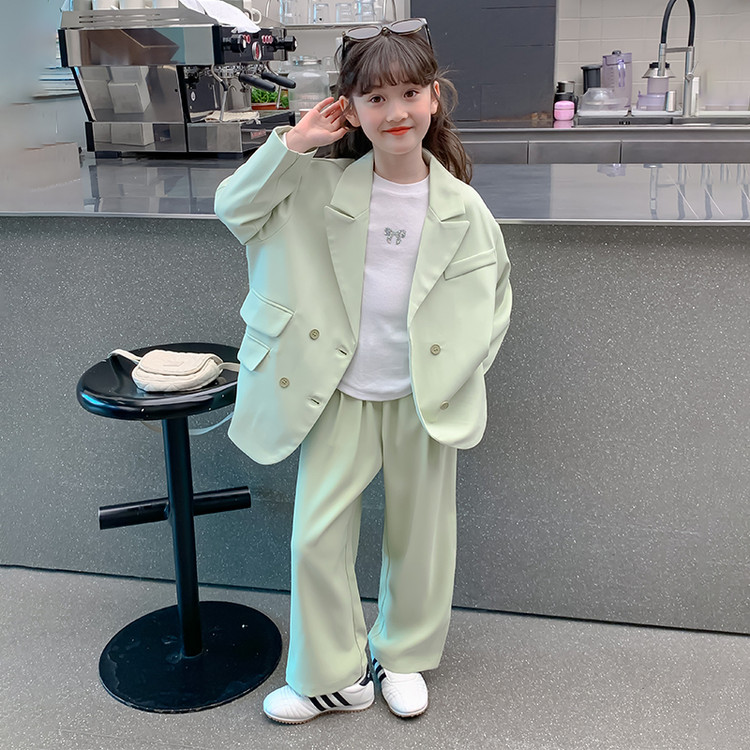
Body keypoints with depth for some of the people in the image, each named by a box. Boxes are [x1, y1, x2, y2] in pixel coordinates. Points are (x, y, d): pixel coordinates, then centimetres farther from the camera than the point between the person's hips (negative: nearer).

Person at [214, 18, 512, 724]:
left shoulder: (460, 207, -8)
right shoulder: (321, 187, -7)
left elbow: (492, 296, 3)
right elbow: (233, 206, -6)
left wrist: (456, 375, -4)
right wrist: (293, 142, -17)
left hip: (423, 400, 0)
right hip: (340, 396, 0)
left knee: (418, 535, 14)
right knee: (315, 537, 2)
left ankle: (404, 656, 38)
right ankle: (332, 676, 23)